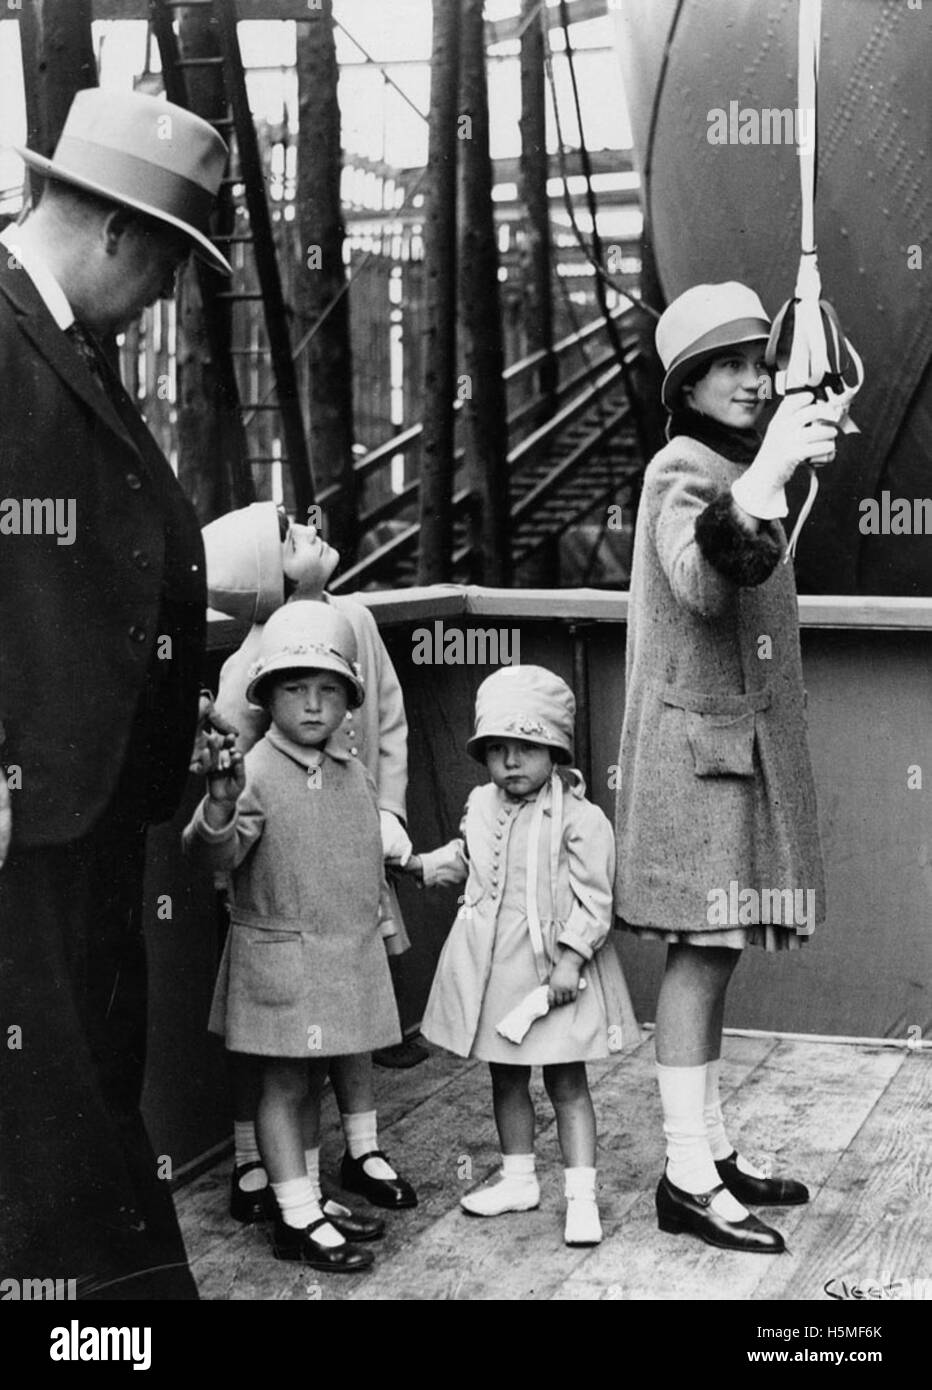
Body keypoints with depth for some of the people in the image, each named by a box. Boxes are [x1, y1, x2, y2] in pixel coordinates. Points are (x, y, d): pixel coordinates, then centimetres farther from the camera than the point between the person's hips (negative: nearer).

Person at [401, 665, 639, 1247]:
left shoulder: (579, 818, -16)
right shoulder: (481, 808, 5)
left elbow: (593, 899, -16)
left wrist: (570, 959, -20)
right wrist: (420, 864, 16)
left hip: (553, 968, -6)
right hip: (493, 968, 6)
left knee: (566, 1083, 2)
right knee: (506, 1078, 17)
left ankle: (582, 1195, 7)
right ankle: (519, 1179, 32)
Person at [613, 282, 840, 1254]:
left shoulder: (731, 471, 19)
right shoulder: (679, 471, -9)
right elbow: (702, 586, -30)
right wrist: (766, 472, -36)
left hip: (742, 741, 9)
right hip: (696, 742, -9)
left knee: (713, 951, 12)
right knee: (702, 950, -8)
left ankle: (711, 1150, 20)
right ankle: (687, 1178, -3)